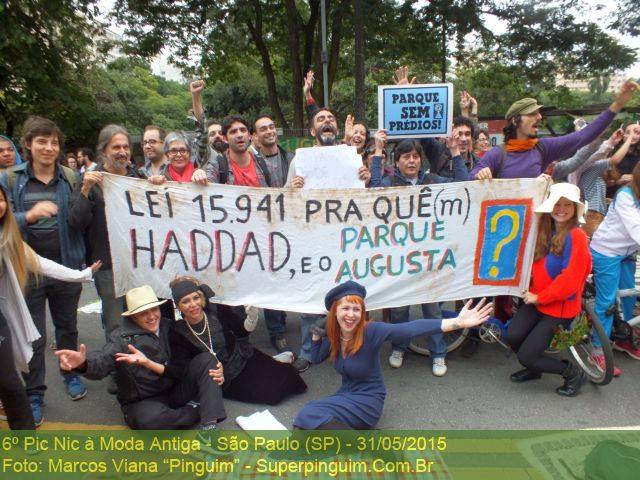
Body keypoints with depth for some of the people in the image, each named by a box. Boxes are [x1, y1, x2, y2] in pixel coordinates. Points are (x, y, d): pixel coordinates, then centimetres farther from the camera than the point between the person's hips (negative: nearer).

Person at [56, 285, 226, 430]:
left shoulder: (168, 326, 2)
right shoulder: (121, 337, -11)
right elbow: (102, 361, -29)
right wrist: (83, 363, -53)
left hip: (176, 390, 5)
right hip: (144, 402, -4)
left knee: (207, 358, -13)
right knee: (151, 419, -39)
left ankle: (208, 426, -23)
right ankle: (195, 410, -9)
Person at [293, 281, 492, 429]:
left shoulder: (370, 331, -22)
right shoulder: (334, 335, -3)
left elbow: (410, 329, -35)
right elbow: (316, 358, 14)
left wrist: (457, 323, -47)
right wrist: (316, 335, -5)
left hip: (368, 401, -6)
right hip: (345, 395, 6)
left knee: (309, 416, -22)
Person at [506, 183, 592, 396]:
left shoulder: (576, 237, -16)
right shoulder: (544, 231, 5)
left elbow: (569, 280, -20)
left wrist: (539, 297, -14)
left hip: (560, 306, -6)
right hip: (536, 299, 6)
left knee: (526, 356, -9)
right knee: (513, 336, -13)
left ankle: (574, 372, 15)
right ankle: (534, 369, 19)